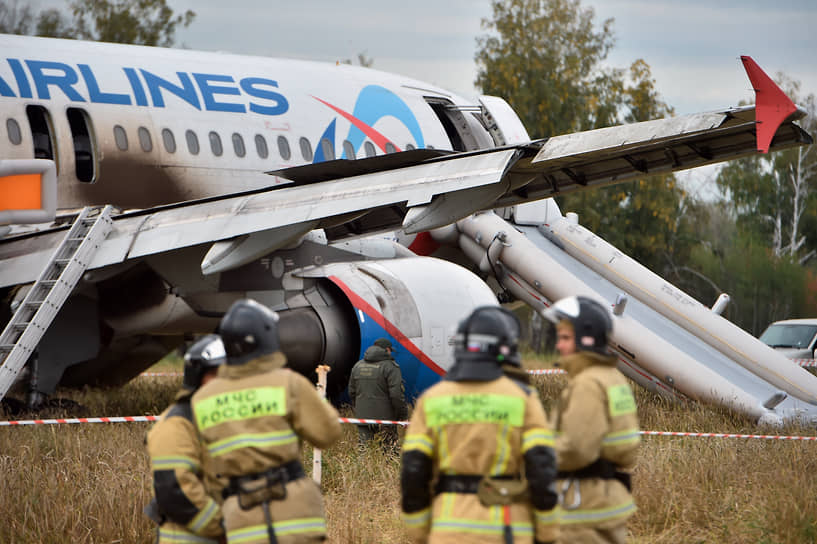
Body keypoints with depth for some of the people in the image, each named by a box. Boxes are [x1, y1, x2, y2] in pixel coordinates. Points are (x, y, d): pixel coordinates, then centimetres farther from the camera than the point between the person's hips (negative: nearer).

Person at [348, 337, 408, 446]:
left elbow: (352, 392, 17)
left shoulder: (358, 365, 12)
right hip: (384, 417, -5)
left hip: (362, 416, 5)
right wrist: (403, 415, -5)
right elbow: (396, 394, -14)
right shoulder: (390, 367, -9)